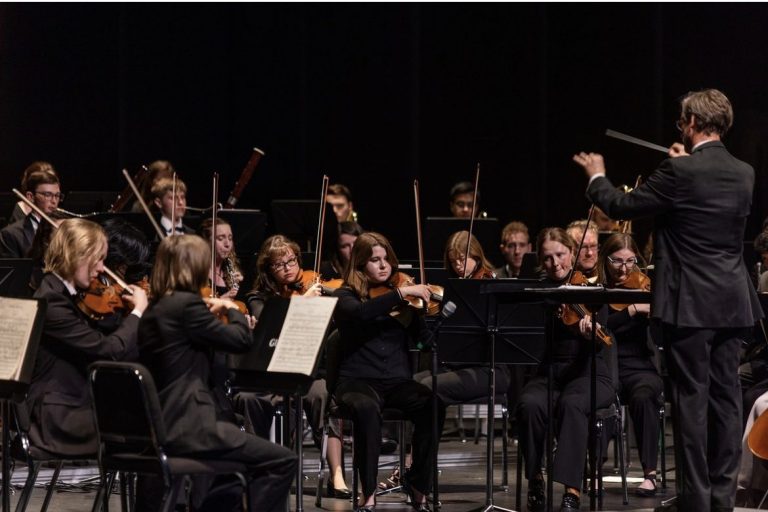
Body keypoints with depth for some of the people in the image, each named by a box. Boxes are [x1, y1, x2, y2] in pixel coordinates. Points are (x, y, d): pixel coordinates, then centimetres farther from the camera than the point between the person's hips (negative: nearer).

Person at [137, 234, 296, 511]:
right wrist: (232, 310, 8)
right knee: (281, 461, -8)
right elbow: (242, 339, -10)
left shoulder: (154, 308, 12)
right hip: (186, 426, -10)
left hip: (158, 425, 10)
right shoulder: (186, 303, -15)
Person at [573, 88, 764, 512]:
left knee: (691, 401, -2)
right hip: (732, 305, 6)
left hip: (690, 304, -6)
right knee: (724, 399, 9)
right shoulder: (744, 174, 6)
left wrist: (597, 177, 15)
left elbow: (621, 207, -4)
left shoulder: (679, 171, -13)